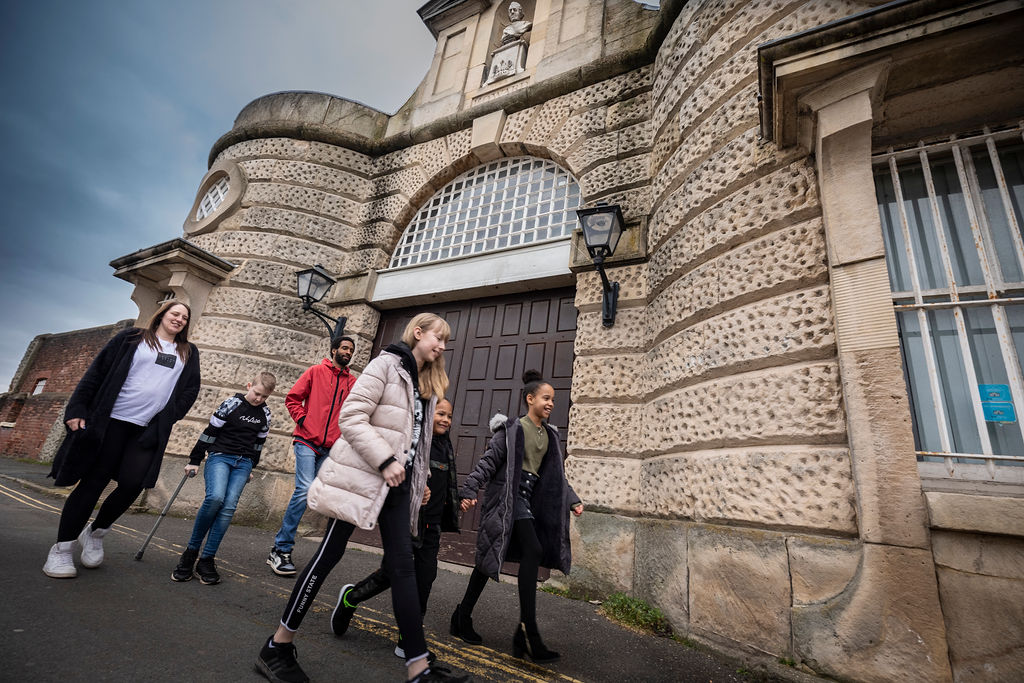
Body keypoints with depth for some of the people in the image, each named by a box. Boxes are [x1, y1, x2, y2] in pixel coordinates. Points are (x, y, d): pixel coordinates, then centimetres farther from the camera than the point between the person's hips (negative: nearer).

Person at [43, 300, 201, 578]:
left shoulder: (188, 353, 14)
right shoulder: (132, 338, 7)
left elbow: (191, 390, 12)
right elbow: (97, 371, 3)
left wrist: (166, 419, 1)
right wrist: (77, 408, -5)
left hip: (149, 430, 2)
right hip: (111, 421, -2)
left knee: (132, 484, -8)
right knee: (93, 482, 0)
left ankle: (95, 532, 18)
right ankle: (62, 548, 14)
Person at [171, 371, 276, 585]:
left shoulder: (265, 414, 7)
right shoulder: (231, 404, -6)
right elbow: (210, 432, -2)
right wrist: (194, 460, 0)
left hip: (243, 463, 4)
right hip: (220, 456, -3)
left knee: (229, 507, -11)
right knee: (215, 497, -26)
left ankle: (206, 560, -3)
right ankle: (191, 551, -6)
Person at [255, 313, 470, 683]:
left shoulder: (427, 385, 15)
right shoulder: (386, 365, -9)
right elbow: (351, 418, -16)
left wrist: (417, 484, 17)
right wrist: (385, 461, -21)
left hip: (397, 483, 7)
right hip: (362, 477, -7)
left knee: (403, 566, 4)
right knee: (329, 554, 4)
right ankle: (277, 646, 24)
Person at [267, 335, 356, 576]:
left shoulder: (353, 382, 12)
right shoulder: (316, 372, 5)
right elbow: (292, 399, 6)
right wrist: (303, 420, -6)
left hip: (330, 448, 3)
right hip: (307, 441, -3)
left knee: (304, 492, 7)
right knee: (305, 489, -16)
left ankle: (281, 548, 21)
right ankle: (281, 548, -2)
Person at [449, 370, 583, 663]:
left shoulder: (549, 435, 15)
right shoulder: (511, 428, -6)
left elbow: (556, 474, 18)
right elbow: (488, 461, -9)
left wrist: (572, 499, 9)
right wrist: (469, 490, -15)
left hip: (528, 500, 7)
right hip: (508, 496, -7)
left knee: (489, 558, 8)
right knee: (533, 551, -17)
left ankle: (463, 617, 22)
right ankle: (529, 630, -10)